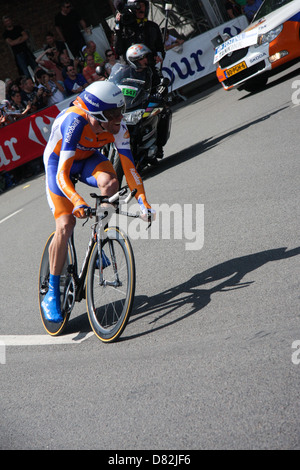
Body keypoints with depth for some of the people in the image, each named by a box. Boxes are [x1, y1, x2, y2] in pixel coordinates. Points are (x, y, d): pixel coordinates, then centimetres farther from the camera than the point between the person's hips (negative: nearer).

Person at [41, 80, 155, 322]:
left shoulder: (118, 127, -26)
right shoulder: (74, 123, -38)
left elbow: (129, 166, -21)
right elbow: (62, 174, -42)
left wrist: (143, 202, -30)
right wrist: (78, 202, -57)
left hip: (88, 157, 4)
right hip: (59, 161, -4)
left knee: (110, 183, -31)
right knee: (66, 224, -18)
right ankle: (52, 293, -6)